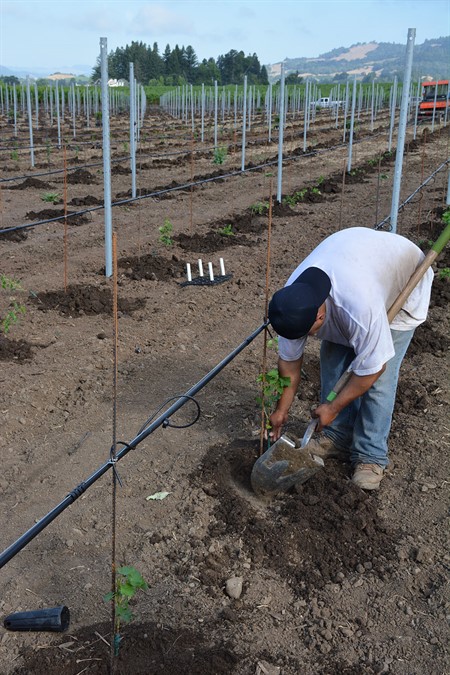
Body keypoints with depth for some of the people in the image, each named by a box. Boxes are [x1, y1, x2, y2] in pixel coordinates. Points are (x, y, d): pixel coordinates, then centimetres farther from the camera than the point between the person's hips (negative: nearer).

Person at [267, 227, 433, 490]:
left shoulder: (360, 307, -47)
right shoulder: (291, 302, -26)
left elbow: (372, 368, -32)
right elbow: (290, 360, -11)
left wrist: (333, 408, -21)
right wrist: (282, 410, -4)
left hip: (404, 284, -6)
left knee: (380, 378, -14)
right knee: (333, 358, -3)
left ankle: (371, 456, 0)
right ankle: (337, 437, 13)